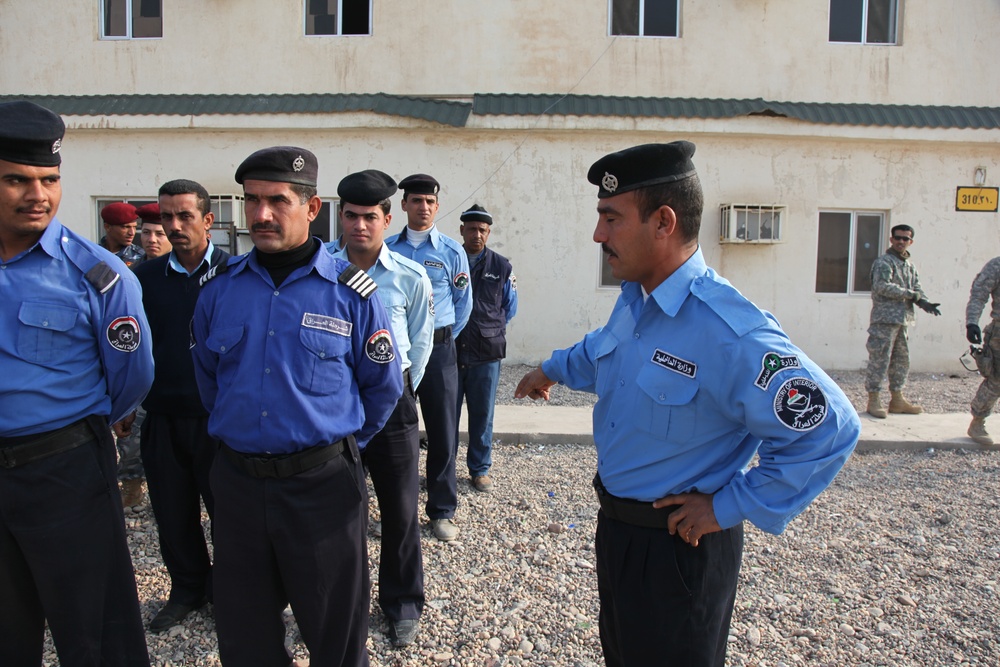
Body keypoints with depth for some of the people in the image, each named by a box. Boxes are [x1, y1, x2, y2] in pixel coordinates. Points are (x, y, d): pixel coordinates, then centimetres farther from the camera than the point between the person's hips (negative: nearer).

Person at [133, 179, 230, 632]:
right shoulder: (145, 276, 6)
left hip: (219, 415, -3)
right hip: (162, 415, 4)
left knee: (226, 509, 8)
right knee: (172, 511, 14)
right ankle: (187, 590, 35)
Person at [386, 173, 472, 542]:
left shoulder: (452, 251, 2)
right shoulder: (387, 248, 5)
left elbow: (463, 303, 8)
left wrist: (443, 339, 7)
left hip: (438, 349, -1)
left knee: (442, 431, 3)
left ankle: (442, 510, 17)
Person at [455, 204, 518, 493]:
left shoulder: (501, 267, 6)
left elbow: (510, 307, 16)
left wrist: (490, 329, 12)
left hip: (487, 353, 1)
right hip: (450, 351, -1)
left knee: (482, 414, 9)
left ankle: (480, 469, 23)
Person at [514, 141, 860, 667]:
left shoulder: (728, 333, -31)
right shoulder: (634, 298, -2)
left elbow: (828, 430, -29)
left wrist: (730, 508, -22)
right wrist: (552, 370, 36)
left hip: (679, 546, -8)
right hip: (616, 525, 8)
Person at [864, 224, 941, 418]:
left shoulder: (910, 266, 19)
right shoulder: (884, 262, -5)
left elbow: (917, 289, 13)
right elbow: (882, 286, -18)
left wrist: (924, 302, -8)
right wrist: (910, 294, -15)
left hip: (902, 320, 8)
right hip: (885, 318, -8)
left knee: (901, 360, 13)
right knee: (879, 360, -7)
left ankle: (897, 400, 22)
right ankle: (873, 400, 0)